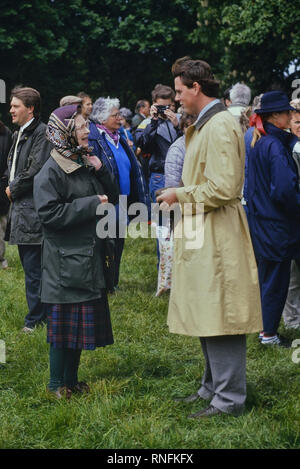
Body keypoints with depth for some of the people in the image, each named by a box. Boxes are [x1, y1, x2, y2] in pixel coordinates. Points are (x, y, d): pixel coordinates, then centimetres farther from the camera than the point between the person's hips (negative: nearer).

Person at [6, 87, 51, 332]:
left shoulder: (42, 133, -12)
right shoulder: (19, 134, 18)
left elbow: (35, 170, -19)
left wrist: (13, 189, -7)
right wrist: (11, 186, 5)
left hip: (32, 209, -10)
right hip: (21, 207, 10)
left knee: (34, 268, -6)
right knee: (29, 264, 15)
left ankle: (36, 319, -1)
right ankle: (41, 312, 23)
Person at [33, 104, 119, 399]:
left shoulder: (85, 164, 12)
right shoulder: (51, 172, -12)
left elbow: (112, 197, 16)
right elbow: (49, 213, -21)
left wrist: (100, 171, -1)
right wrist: (91, 204, -19)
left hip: (89, 259, 8)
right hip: (65, 261, -8)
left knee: (80, 323, 13)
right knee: (63, 323, -1)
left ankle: (71, 379, 24)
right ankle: (57, 384, 11)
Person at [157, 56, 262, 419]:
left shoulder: (220, 127, -17)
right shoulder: (203, 126, 15)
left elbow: (224, 188, -23)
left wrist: (181, 194, -12)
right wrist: (180, 196, 12)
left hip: (217, 237, -11)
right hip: (202, 234, 11)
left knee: (219, 319, -6)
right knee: (207, 318, 16)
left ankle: (229, 399, 0)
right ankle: (213, 387, 27)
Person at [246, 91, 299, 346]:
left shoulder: (258, 143, 7)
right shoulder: (276, 146, -21)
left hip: (261, 218, 9)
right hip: (277, 224, -9)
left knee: (267, 275, 19)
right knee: (277, 279, 2)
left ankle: (265, 326, 30)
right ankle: (269, 333, 10)